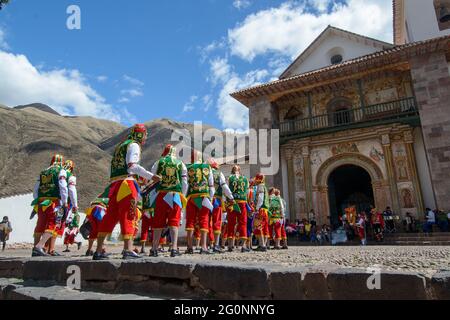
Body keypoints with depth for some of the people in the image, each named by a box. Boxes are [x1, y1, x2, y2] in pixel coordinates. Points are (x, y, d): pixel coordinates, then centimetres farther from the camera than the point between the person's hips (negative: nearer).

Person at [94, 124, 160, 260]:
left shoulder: (120, 146, 27)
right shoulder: (134, 145, 0)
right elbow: (132, 166, -15)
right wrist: (151, 176, -17)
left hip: (114, 183, 8)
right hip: (126, 183, -8)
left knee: (110, 216, 10)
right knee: (128, 216, -6)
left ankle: (99, 251, 14)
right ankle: (128, 250, -8)